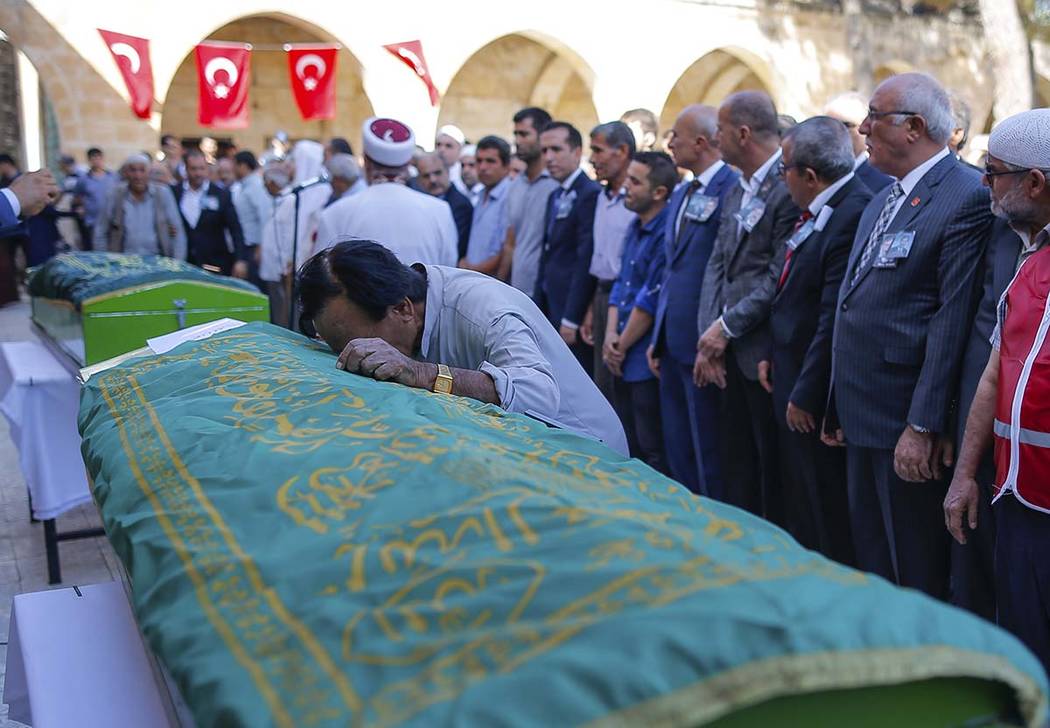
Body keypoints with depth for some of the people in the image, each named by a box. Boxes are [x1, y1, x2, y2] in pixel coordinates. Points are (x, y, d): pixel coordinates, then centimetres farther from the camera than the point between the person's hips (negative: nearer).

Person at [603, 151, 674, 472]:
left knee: (653, 452, 0)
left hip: (647, 361, -9)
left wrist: (622, 345, -9)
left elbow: (651, 299, -18)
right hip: (623, 360, 9)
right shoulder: (635, 227, 12)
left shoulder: (667, 233, -17)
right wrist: (610, 335, 2)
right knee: (626, 448, 18)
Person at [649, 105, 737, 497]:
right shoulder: (680, 195, 16)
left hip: (703, 345, -9)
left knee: (707, 453, 2)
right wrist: (658, 337, 18)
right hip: (673, 342, 9)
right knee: (677, 451, 16)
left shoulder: (734, 190, -13)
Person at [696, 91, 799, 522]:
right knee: (737, 467, 16)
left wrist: (726, 326, -12)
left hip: (766, 355, -9)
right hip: (732, 354, 9)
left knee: (774, 473, 2)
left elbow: (779, 277, -18)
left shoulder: (789, 188, -14)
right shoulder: (737, 193, 14)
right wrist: (709, 336, 1)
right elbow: (717, 264, 12)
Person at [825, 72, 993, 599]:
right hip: (863, 417, 9)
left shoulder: (966, 198, -14)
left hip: (907, 420, -9)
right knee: (871, 557, 20)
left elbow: (953, 320, -19)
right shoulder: (883, 200, 14)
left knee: (918, 575, 5)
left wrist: (924, 427, -20)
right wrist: (840, 408, 16)